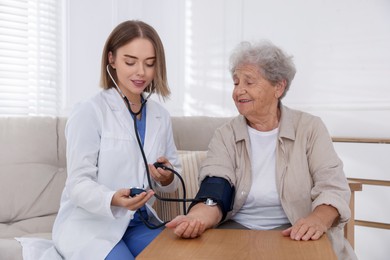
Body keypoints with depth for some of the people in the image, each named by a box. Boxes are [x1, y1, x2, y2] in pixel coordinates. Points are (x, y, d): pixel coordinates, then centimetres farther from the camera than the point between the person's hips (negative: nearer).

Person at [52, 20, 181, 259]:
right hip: (88, 223, -5)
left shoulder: (161, 116, 6)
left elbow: (172, 179, 9)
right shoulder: (89, 112, -13)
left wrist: (167, 178, -15)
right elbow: (79, 182, -16)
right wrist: (112, 200, -36)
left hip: (139, 223, 5)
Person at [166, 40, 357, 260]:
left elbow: (332, 186, -9)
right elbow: (216, 190, -10)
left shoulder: (310, 128, 0)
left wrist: (318, 219, -32)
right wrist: (197, 218, -33)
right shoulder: (225, 135, 4)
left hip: (297, 236, 0)